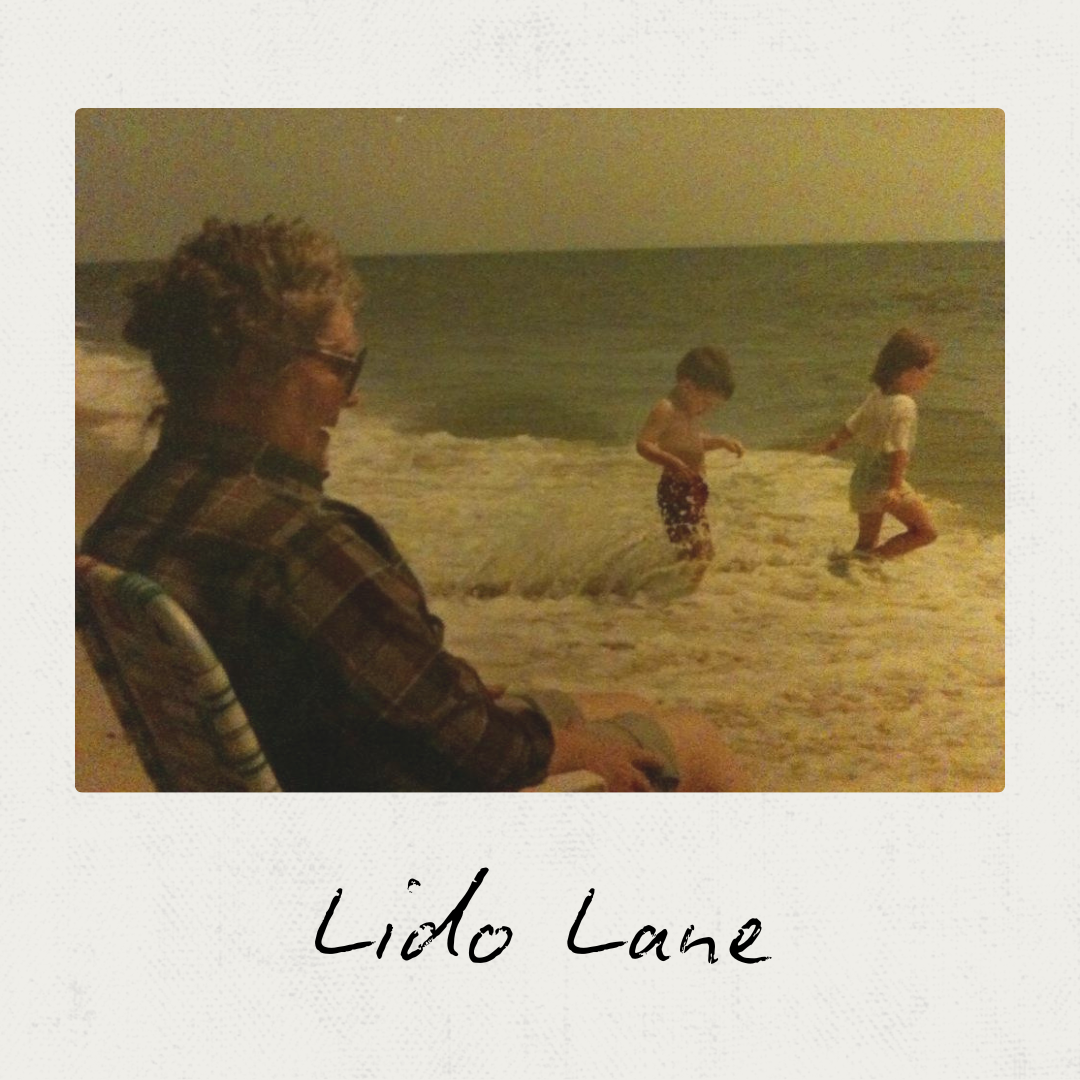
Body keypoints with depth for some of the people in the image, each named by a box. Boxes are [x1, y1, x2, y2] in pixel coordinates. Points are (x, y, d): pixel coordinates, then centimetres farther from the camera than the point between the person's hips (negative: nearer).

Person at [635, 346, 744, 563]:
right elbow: (643, 444, -24)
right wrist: (671, 462, -38)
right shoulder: (665, 410, -15)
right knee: (694, 548, -19)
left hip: (695, 490, 10)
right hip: (675, 490, -10)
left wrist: (721, 441, 16)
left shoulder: (692, 412, 14)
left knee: (705, 552, 15)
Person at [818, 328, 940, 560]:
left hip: (862, 480, 9)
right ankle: (875, 556, -10)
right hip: (885, 483, -9)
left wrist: (834, 442, 36)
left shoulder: (878, 395, 5)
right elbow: (898, 449, -29)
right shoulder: (904, 406, -21)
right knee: (926, 532, -2)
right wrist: (895, 487, -33)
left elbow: (855, 422, 19)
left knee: (866, 542, 19)